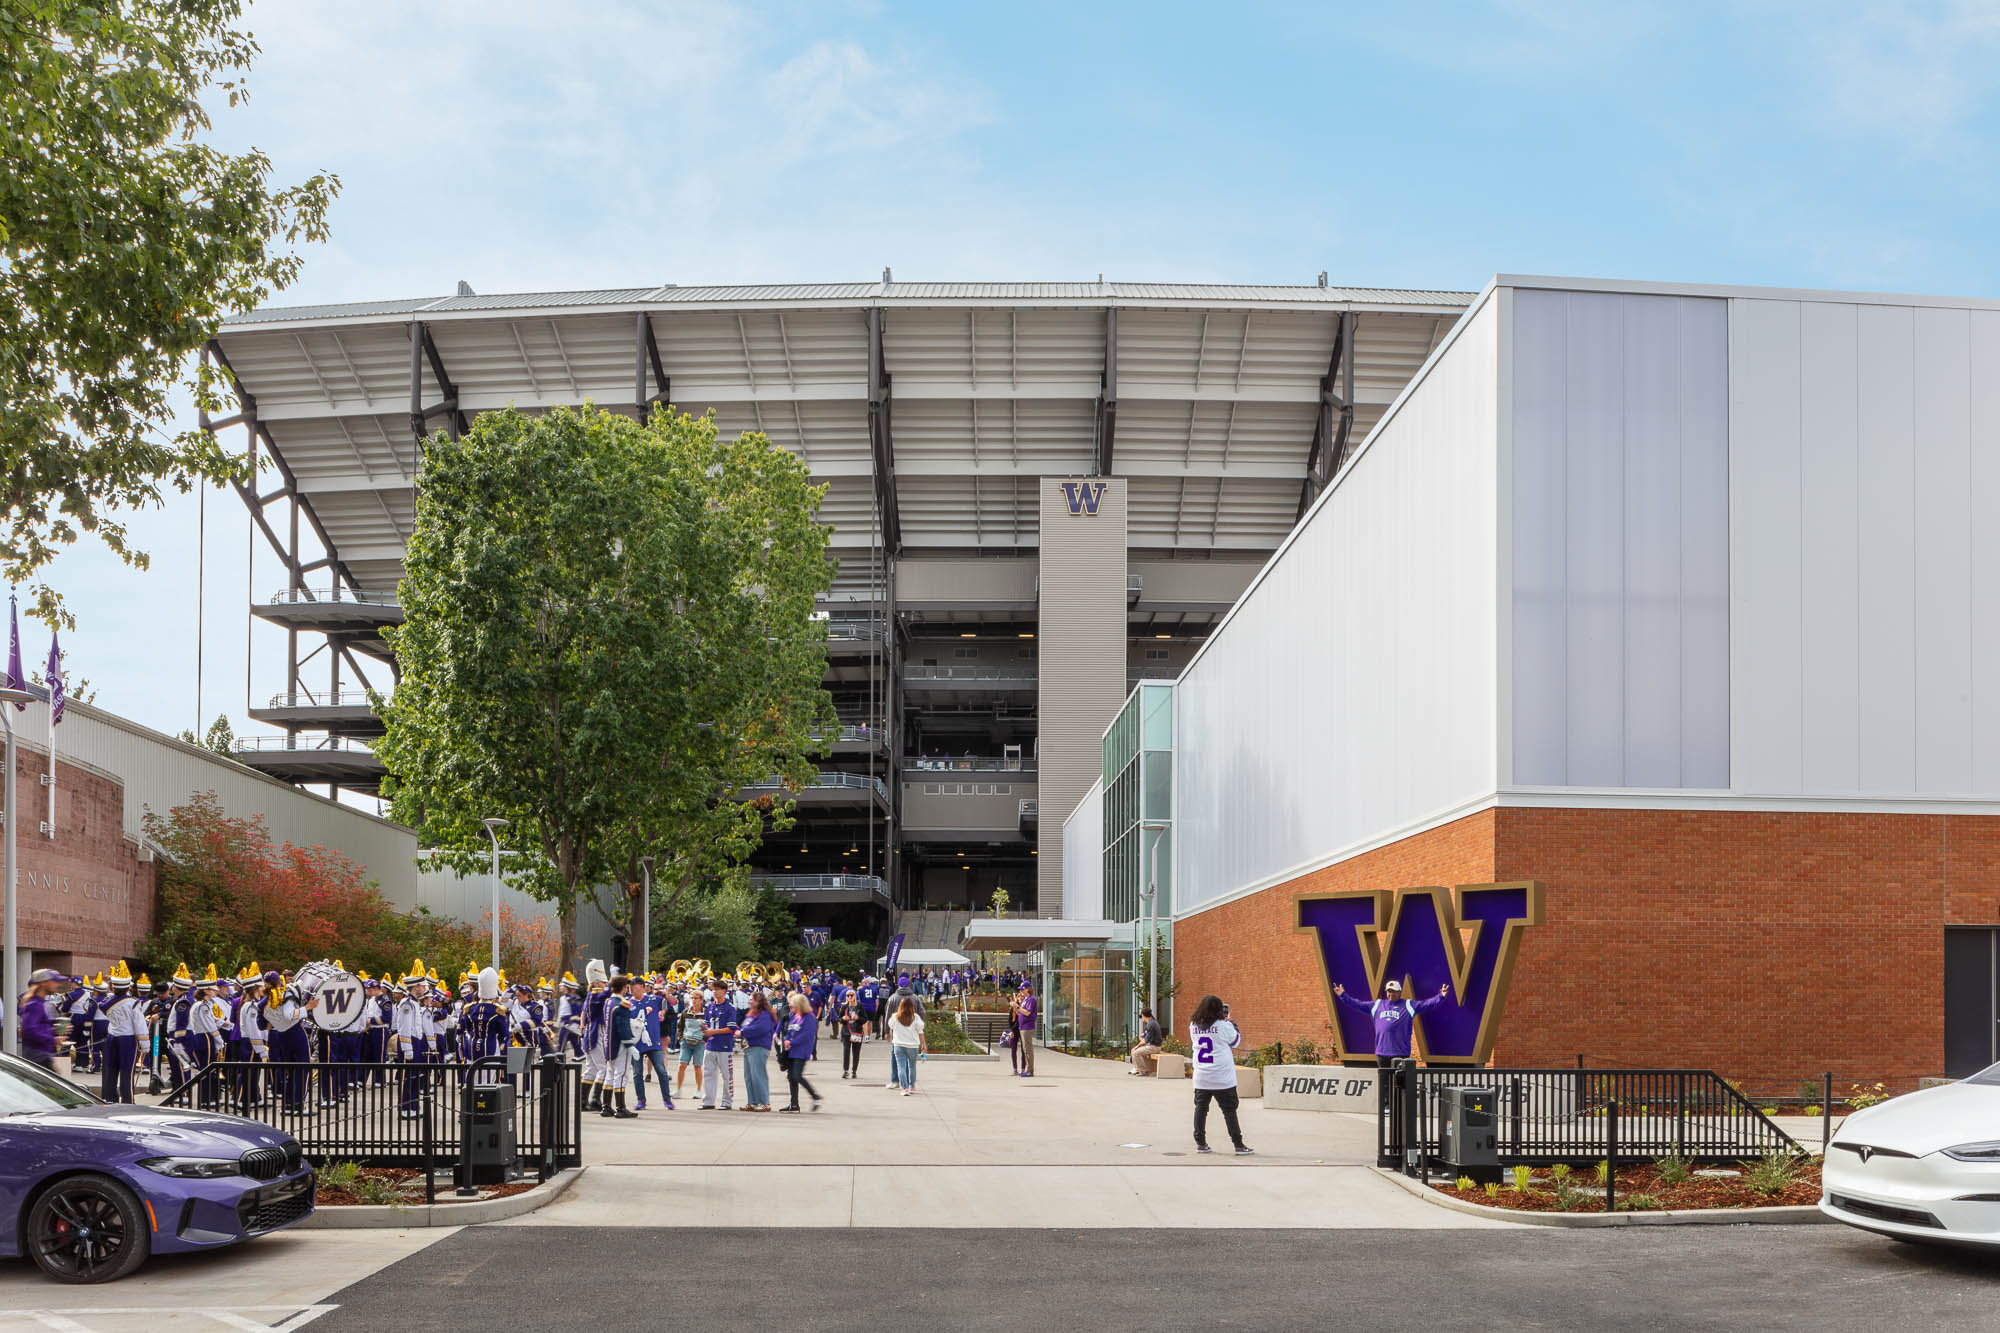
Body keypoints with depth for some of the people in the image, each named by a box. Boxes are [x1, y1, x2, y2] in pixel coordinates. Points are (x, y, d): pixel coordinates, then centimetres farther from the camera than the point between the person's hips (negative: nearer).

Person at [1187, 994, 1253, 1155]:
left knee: (1201, 1108, 12)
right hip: (1222, 1078, -4)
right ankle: (1239, 1145, 4)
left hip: (1201, 1078, 4)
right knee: (1229, 1110, 2)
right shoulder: (1223, 1026, -12)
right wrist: (1229, 1021, 12)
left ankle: (1200, 1143, 13)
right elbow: (1237, 1039, 1)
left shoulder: (1194, 1026, 2)